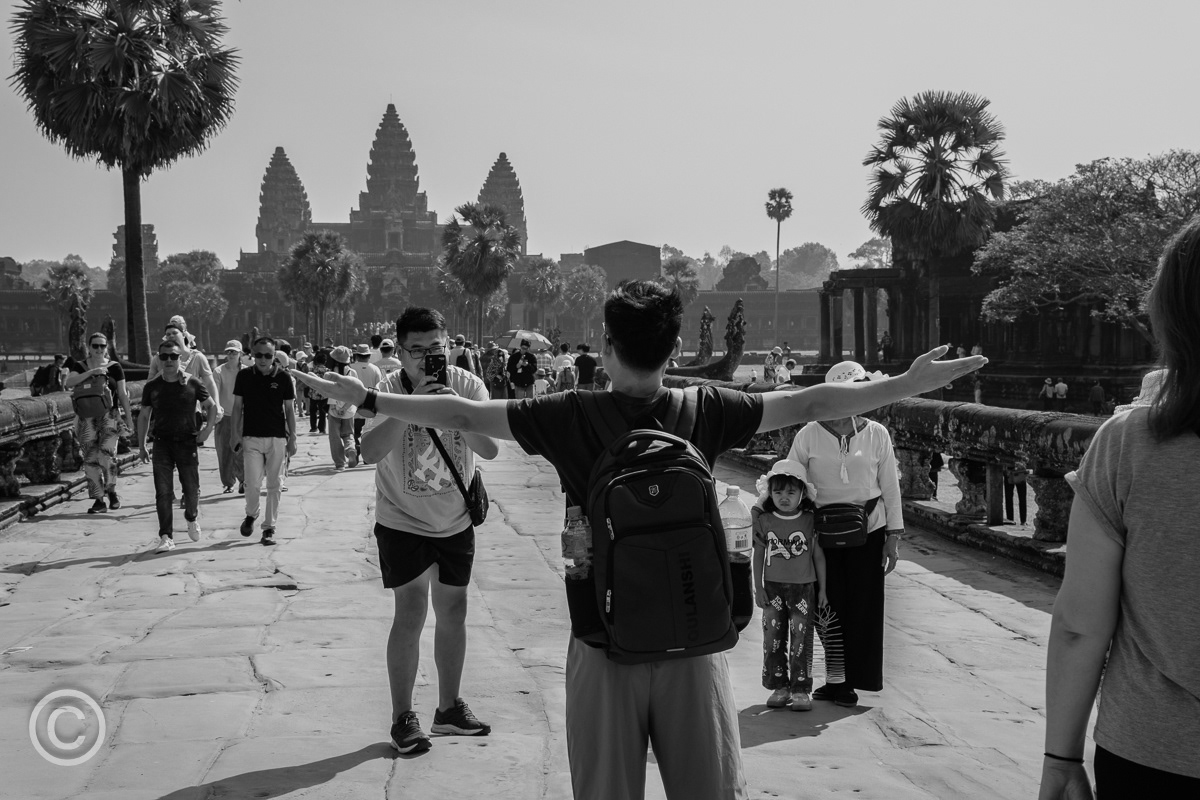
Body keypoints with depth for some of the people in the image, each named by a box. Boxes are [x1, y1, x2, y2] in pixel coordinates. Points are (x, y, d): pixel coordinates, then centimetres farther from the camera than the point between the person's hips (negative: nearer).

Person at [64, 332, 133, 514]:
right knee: (90, 459, -1)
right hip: (87, 418, 2)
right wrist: (91, 372, -21)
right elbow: (68, 383, -12)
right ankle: (99, 500, 6)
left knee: (105, 456, -15)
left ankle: (112, 491, 8)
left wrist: (129, 418, 5)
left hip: (110, 416, -2)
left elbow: (122, 395, 8)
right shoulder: (80, 366, 7)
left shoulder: (114, 367, 5)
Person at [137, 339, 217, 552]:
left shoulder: (192, 384, 0)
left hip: (187, 443, -1)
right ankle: (166, 537, -2)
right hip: (162, 444, 1)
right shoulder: (152, 386, 4)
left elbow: (211, 407, 12)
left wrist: (207, 429, -2)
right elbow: (143, 416, 13)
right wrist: (141, 446, 10)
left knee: (191, 489, 3)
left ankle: (192, 518, 35)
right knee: (163, 492, -5)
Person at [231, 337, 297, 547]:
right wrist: (236, 434, 2)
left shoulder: (283, 378, -1)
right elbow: (237, 407, 8)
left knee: (273, 486, 3)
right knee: (253, 483, -7)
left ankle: (269, 527, 13)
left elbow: (290, 409, 5)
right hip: (251, 438, 0)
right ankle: (251, 515, 22)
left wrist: (293, 438, 4)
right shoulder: (244, 376, 1)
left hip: (277, 438, 0)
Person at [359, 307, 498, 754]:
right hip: (402, 521, -3)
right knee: (411, 610, -12)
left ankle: (449, 707, 30)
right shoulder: (388, 391, -16)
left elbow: (490, 450, -20)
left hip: (455, 521, 4)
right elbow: (370, 453, -31)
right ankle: (402, 717, 3)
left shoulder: (467, 385, -11)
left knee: (453, 612, 13)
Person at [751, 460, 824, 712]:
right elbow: (759, 555, 5)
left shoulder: (810, 521, -5)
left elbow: (818, 556, 1)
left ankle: (800, 689, 6)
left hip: (803, 587, -2)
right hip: (773, 587, 2)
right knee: (773, 637, 4)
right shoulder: (764, 521, -1)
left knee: (801, 638, -1)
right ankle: (778, 686, 15)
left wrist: (822, 589, 2)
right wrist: (758, 587, 3)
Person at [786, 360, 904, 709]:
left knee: (863, 605, 2)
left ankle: (848, 680, 12)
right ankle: (836, 680, 12)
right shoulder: (809, 435, -2)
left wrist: (893, 536, 2)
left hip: (868, 528, 1)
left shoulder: (876, 434, 1)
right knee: (829, 604, 1)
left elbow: (890, 487, 5)